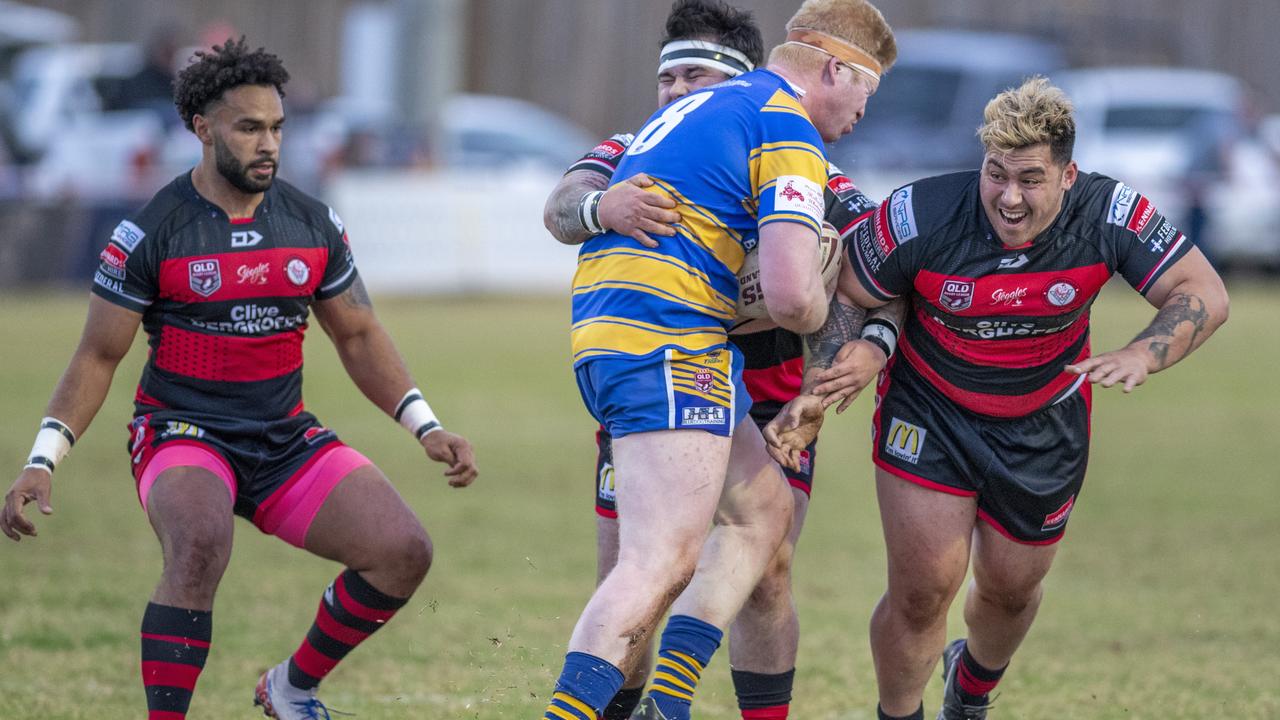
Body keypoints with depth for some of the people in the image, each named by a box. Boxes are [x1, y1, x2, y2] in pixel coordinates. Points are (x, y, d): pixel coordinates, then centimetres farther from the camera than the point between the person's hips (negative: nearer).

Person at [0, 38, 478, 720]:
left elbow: (358, 337, 14)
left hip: (286, 436, 5)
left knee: (403, 552, -12)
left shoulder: (313, 223, 3)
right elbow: (97, 357, -3)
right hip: (180, 432, -5)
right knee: (199, 546, -37)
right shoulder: (150, 232, -9)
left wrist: (426, 428, 5)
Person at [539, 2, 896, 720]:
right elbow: (792, 294, -16)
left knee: (763, 509, 16)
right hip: (669, 342, -10)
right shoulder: (789, 133, -6)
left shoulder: (694, 109, 24)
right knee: (664, 561, -16)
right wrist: (821, 314, 6)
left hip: (601, 329, 10)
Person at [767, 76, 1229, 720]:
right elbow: (841, 298, -11)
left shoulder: (1109, 215, -24)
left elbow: (1204, 295, -21)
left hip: (1044, 423, 2)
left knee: (1010, 588, 16)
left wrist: (1141, 355, -39)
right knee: (924, 587, -11)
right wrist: (816, 392, -22)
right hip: (928, 411, -2)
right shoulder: (920, 217, -27)